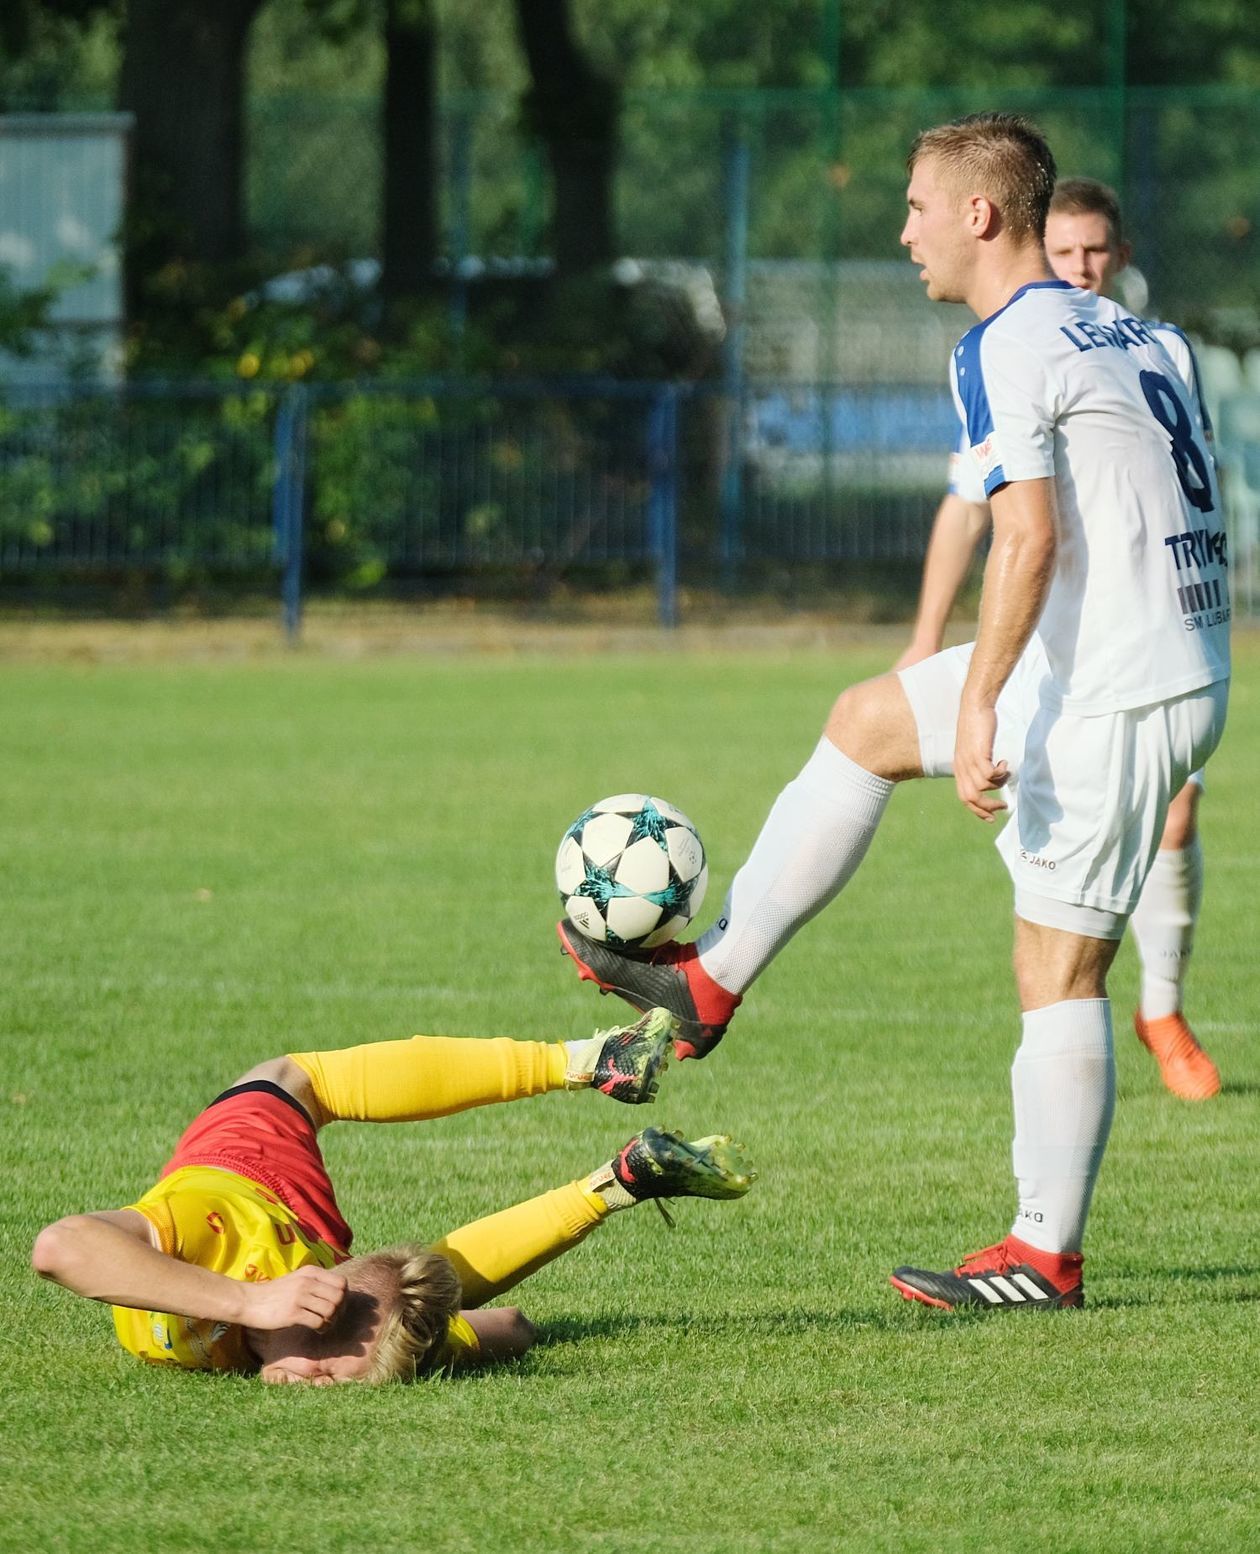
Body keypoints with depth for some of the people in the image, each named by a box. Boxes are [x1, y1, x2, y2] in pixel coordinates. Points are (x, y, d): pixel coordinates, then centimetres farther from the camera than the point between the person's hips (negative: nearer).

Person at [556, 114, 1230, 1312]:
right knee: (870, 720, 18)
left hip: (1115, 697, -10)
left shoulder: (1003, 350, -13)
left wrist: (977, 707, -25)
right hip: (1186, 666, 10)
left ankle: (1046, 1257, -1)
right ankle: (711, 981, 21)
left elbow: (1028, 536, -23)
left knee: (1058, 968, -5)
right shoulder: (1122, 332, 16)